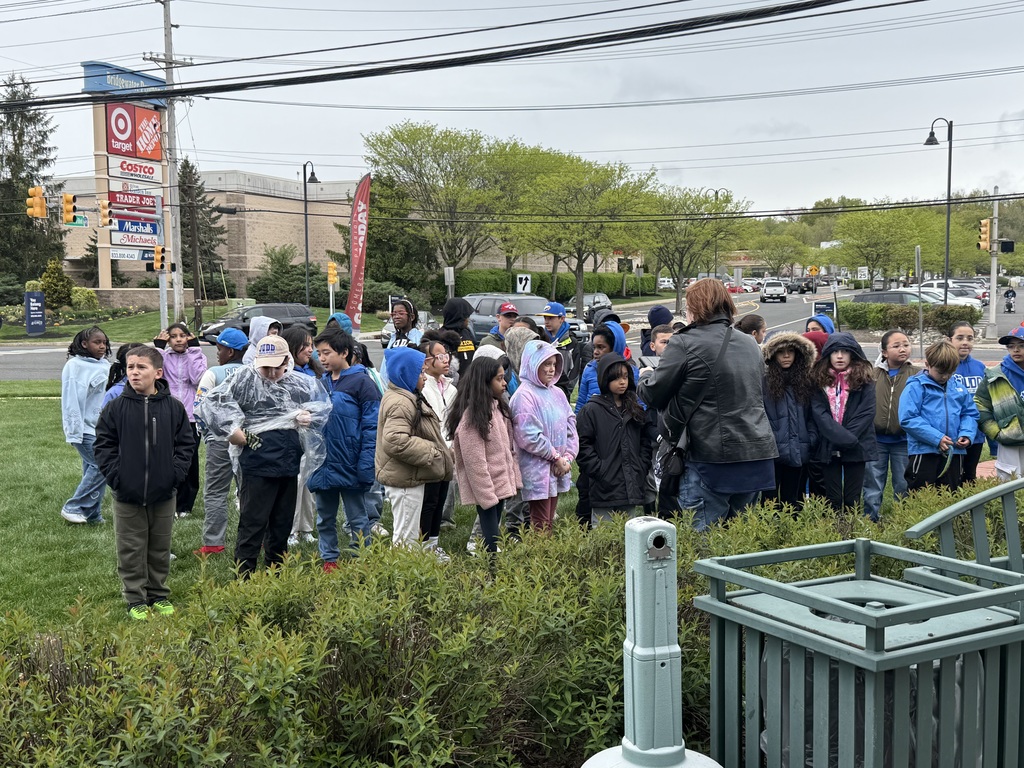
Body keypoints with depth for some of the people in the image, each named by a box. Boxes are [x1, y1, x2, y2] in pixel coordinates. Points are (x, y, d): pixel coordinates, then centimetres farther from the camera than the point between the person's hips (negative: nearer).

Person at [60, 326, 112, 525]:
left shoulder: (105, 366, 10)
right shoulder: (74, 365, -9)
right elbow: (71, 399, -12)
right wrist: (75, 430, -15)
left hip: (102, 427, 6)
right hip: (85, 428, -6)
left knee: (93, 469, 8)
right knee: (100, 466, -13)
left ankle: (91, 514, 15)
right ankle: (72, 508, 0)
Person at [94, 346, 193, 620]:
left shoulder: (174, 407, -3)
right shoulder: (116, 408, -5)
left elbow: (186, 443, 3)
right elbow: (104, 445, 0)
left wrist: (175, 475, -7)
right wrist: (115, 477, -9)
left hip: (163, 494, 1)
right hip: (127, 496, -1)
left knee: (160, 550, 14)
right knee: (131, 551, 8)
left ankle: (159, 595, 29)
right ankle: (136, 600, 20)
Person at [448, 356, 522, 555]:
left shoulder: (499, 408, 9)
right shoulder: (472, 418, -18)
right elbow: (475, 462, -19)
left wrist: (515, 479, 9)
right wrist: (486, 496, -18)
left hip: (501, 484, 8)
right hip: (486, 489, -8)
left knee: (493, 534, 13)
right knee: (491, 538, -6)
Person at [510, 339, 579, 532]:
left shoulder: (557, 393, 12)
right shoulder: (525, 395, -12)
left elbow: (571, 426, 11)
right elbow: (529, 436, -19)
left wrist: (567, 457, -3)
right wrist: (556, 457, -11)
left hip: (558, 470, 8)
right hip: (537, 471, -8)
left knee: (550, 522, 13)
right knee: (541, 526, -5)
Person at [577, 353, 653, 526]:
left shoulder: (636, 409, 13)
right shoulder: (591, 410, -4)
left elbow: (647, 442, 16)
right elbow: (583, 446, -8)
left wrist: (641, 469, 5)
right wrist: (600, 471, -13)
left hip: (632, 488, 5)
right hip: (604, 489, -5)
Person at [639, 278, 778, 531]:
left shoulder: (684, 344, -8)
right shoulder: (750, 344, 14)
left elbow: (653, 394, -3)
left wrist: (645, 377, 20)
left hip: (712, 458, -7)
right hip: (757, 457, 7)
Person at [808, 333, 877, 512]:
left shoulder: (863, 380, 1)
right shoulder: (819, 380, 3)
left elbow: (866, 413, -6)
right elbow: (819, 413, -6)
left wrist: (849, 439, -15)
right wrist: (842, 437, -16)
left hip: (855, 448, -1)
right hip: (828, 449, 1)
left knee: (852, 500, 4)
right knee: (832, 499, 5)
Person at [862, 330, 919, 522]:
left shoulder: (917, 375, -1)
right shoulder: (872, 374, 2)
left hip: (904, 441, -1)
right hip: (875, 440, 1)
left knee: (904, 489, 11)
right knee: (872, 489, 10)